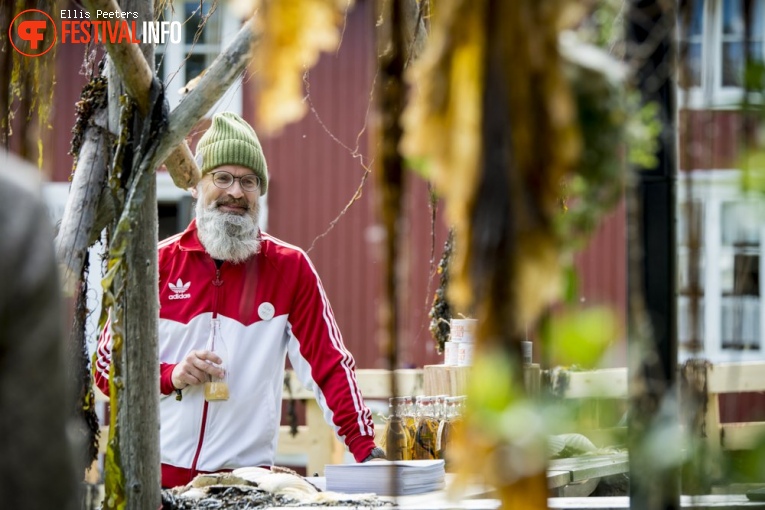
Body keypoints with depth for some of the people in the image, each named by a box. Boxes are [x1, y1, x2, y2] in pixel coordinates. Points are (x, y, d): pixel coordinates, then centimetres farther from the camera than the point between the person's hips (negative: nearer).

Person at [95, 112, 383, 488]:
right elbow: (107, 367, 7)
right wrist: (170, 375, -11)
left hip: (248, 475, 0)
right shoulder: (156, 264, 4)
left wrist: (366, 449, -9)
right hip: (159, 471, 0)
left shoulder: (290, 269, 3)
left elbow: (329, 364, 1)